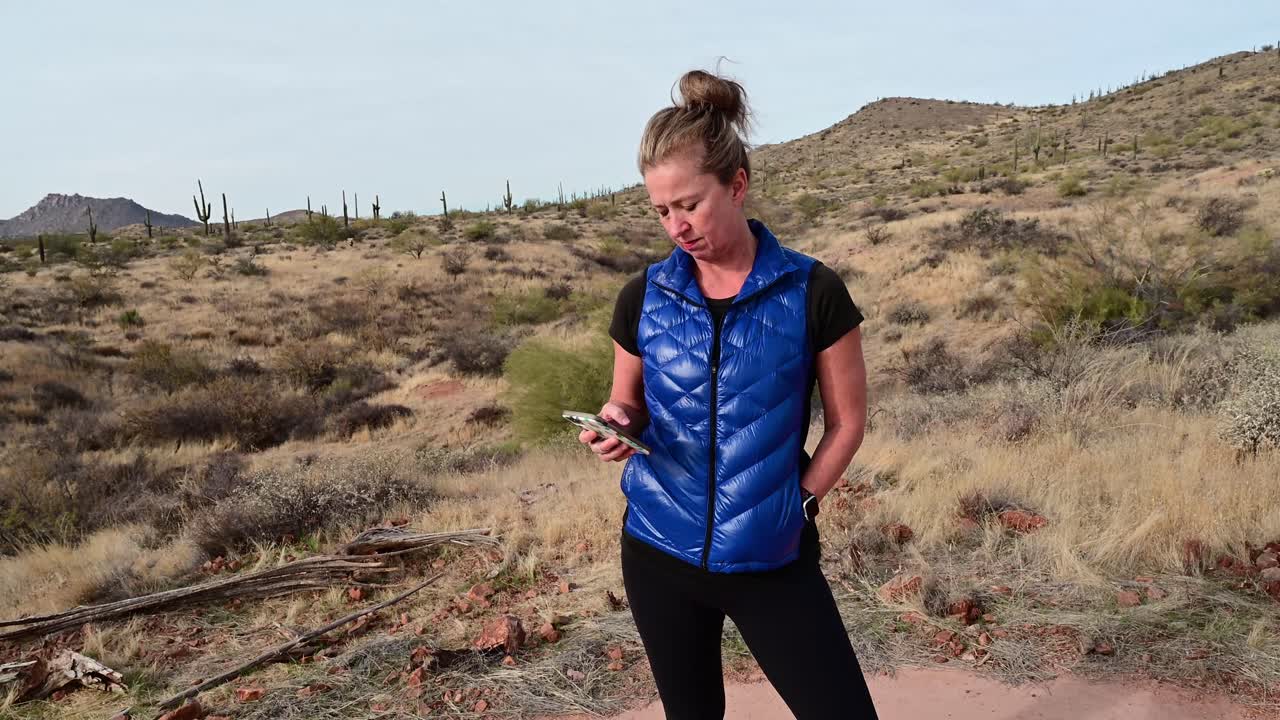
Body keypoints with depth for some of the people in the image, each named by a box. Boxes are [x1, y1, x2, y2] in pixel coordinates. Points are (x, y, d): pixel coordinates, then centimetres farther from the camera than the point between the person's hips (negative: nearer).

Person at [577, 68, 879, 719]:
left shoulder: (812, 292, -9)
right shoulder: (643, 298, -2)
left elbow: (847, 422, 0)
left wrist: (795, 502, -7)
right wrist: (619, 426, -11)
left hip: (772, 558, -2)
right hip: (659, 551, 3)